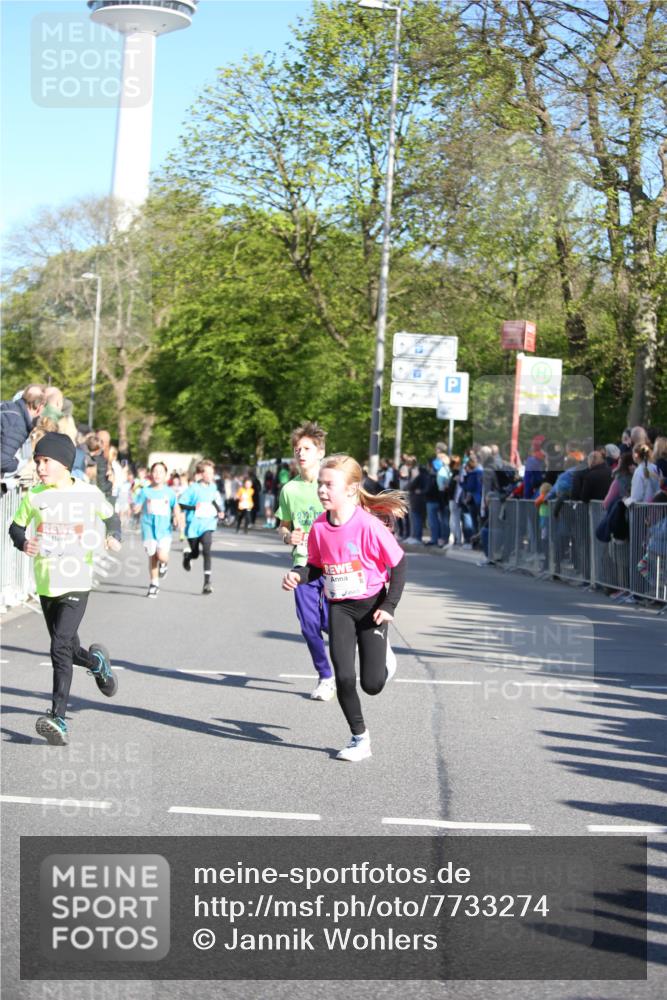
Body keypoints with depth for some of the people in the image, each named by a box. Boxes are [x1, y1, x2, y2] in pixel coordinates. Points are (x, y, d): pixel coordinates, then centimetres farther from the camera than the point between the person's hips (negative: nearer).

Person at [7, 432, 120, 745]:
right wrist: (23, 544, -11)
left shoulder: (89, 494, -4)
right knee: (67, 649, 15)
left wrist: (114, 537, -6)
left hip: (77, 583, -4)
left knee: (60, 647, -17)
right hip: (46, 584, 4)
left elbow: (110, 516, 14)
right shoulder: (34, 496, 0)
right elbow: (16, 527, 10)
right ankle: (96, 662, 49)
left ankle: (59, 718, -17)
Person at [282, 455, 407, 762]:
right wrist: (298, 575, -14)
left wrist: (389, 605, -14)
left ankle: (383, 663, 35)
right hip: (339, 607, 4)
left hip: (371, 606, -4)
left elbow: (398, 563, -11)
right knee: (344, 678, -5)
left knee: (371, 684, -3)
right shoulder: (319, 526, -6)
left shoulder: (369, 526, -21)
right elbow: (316, 566, 8)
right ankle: (360, 739, 12)